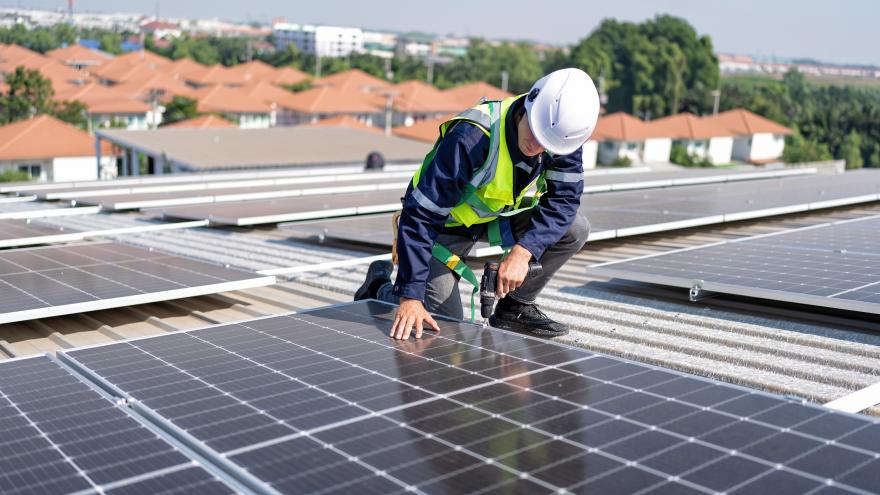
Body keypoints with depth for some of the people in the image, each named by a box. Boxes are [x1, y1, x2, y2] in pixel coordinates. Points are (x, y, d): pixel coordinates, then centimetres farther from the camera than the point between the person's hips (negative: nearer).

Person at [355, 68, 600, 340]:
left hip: (497, 214, 6)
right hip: (446, 223, -5)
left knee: (575, 229, -14)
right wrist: (410, 296, -38)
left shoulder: (563, 137, -20)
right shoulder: (471, 138, -37)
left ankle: (515, 308, 3)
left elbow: (565, 198, -16)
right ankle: (380, 286, 21)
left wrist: (523, 251, -34)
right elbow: (420, 213, -36)